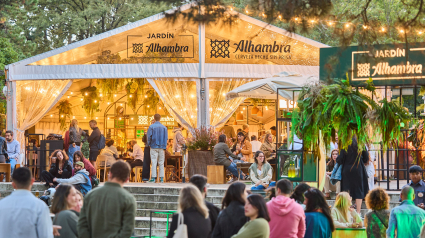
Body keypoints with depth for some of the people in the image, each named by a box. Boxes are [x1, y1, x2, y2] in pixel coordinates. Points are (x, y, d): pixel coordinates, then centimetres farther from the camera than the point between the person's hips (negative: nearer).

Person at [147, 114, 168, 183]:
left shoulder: (151, 127, -4)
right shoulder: (164, 127, 7)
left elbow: (149, 136, -7)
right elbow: (166, 138, 8)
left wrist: (149, 144, 6)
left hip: (154, 147, -3)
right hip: (161, 147, 3)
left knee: (154, 162, -4)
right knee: (161, 163, 6)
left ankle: (153, 178, -8)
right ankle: (161, 178, 3)